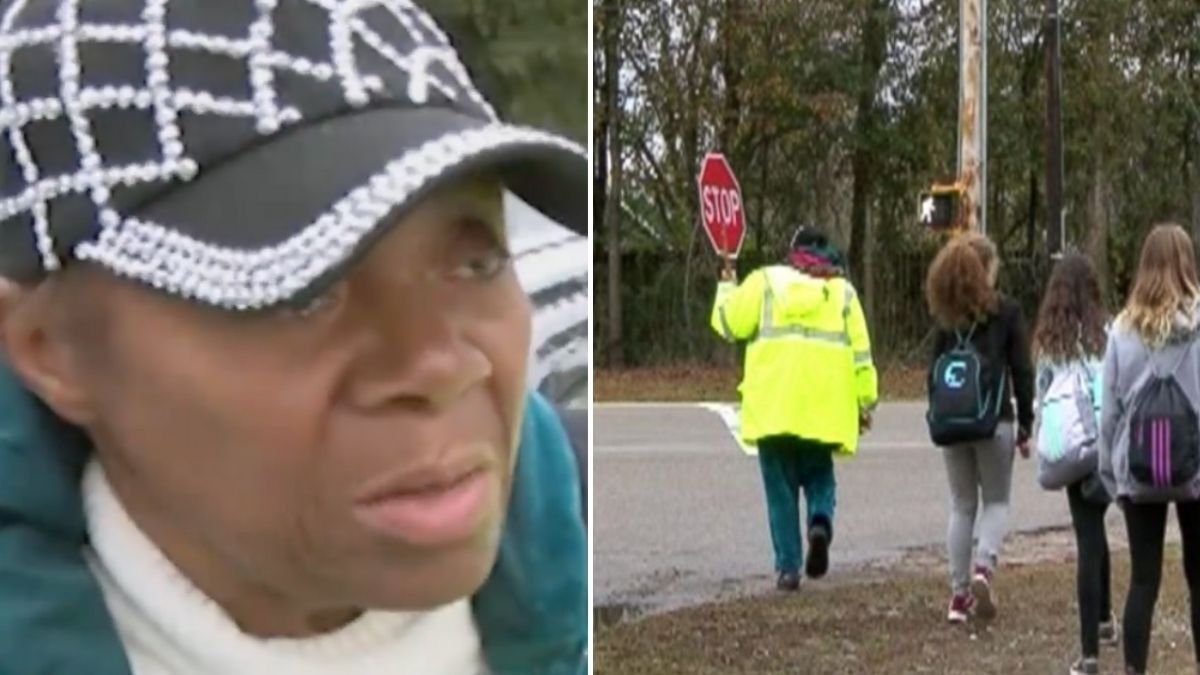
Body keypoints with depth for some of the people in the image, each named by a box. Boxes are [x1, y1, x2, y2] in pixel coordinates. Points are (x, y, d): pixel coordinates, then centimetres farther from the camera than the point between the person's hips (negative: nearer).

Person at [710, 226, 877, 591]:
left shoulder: (765, 280, 5)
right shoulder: (843, 291, 11)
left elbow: (728, 323, 2)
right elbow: (860, 353, 8)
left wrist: (726, 288, 20)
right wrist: (865, 403, 14)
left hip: (771, 407, -1)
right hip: (824, 409, 1)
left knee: (781, 488, 8)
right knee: (818, 476, 17)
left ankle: (788, 567, 3)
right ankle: (821, 522, -13)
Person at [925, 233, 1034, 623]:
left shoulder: (946, 317, 4)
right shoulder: (1006, 313, -4)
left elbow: (934, 371, 6)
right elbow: (1022, 372, -4)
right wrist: (1025, 425, 2)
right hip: (994, 421, -3)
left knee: (962, 505, 11)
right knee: (996, 502, 11)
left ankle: (959, 594, 10)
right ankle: (984, 568, -14)